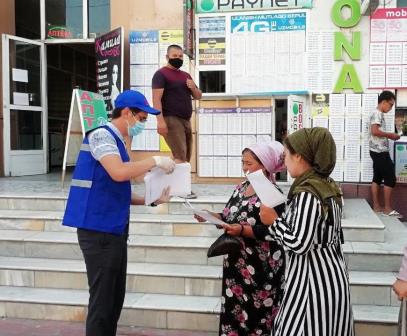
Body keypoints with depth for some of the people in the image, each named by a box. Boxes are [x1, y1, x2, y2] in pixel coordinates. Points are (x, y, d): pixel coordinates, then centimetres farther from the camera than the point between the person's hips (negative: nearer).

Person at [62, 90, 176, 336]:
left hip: (114, 229, 9)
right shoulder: (102, 135, -10)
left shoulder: (117, 141, 16)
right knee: (103, 298, -3)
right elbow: (118, 172, -28)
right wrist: (155, 161, -16)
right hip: (99, 230, -9)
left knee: (115, 298, 15)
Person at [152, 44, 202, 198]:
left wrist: (193, 88, 0)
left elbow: (198, 96, 23)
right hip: (171, 120, -8)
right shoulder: (161, 74, -2)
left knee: (185, 158, 6)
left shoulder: (186, 75, 21)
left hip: (186, 120, 8)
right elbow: (156, 99, -13)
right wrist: (160, 120, -24)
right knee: (180, 156, -17)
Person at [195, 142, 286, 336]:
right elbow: (230, 217, 13)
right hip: (236, 261, 7)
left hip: (260, 266, -7)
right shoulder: (241, 187, 9)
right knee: (234, 311, 13)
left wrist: (242, 230, -29)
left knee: (256, 315, 3)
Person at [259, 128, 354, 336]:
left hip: (312, 279, -9)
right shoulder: (329, 187, 7)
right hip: (330, 274, 9)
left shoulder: (307, 193, -22)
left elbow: (299, 244, -23)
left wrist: (273, 221, -13)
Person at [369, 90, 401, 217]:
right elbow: (375, 131, -24)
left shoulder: (378, 114, 19)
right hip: (380, 152, -10)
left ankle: (376, 206, 12)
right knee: (390, 178, -7)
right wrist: (390, 135, -13)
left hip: (378, 151, 10)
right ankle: (388, 208, -3)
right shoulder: (377, 113, -13)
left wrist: (389, 136, 10)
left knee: (377, 178, 9)